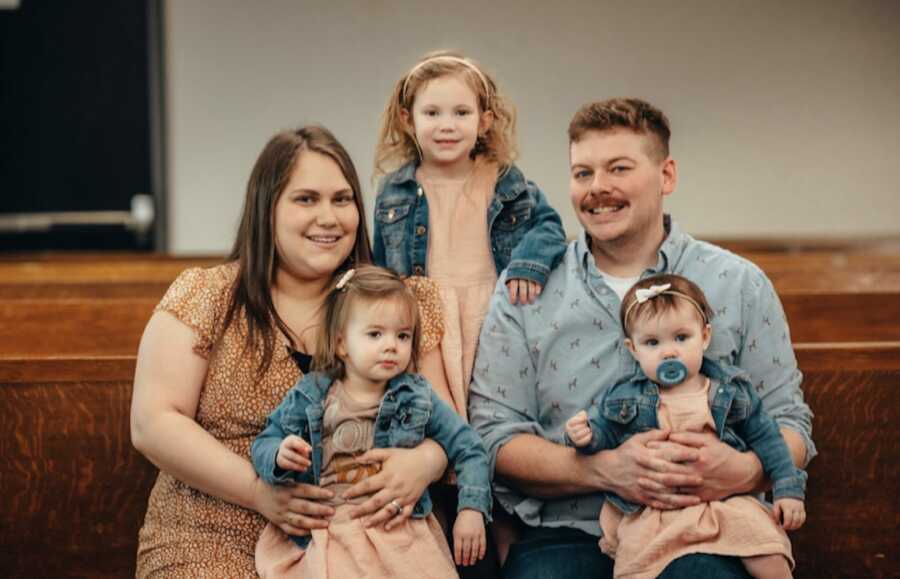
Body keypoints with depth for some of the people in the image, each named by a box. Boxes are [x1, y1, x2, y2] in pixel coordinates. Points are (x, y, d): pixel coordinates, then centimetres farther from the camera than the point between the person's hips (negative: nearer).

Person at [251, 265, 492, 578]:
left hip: (404, 528, 1)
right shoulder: (308, 398, 5)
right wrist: (280, 456, -13)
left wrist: (472, 509, -2)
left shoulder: (418, 398, 7)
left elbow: (468, 449, 10)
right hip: (331, 533, -1)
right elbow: (263, 444, 11)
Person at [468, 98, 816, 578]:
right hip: (564, 535, 0)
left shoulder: (739, 285, 7)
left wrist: (742, 471, -16)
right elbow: (495, 435, 2)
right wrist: (604, 470, -16)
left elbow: (789, 422, 9)